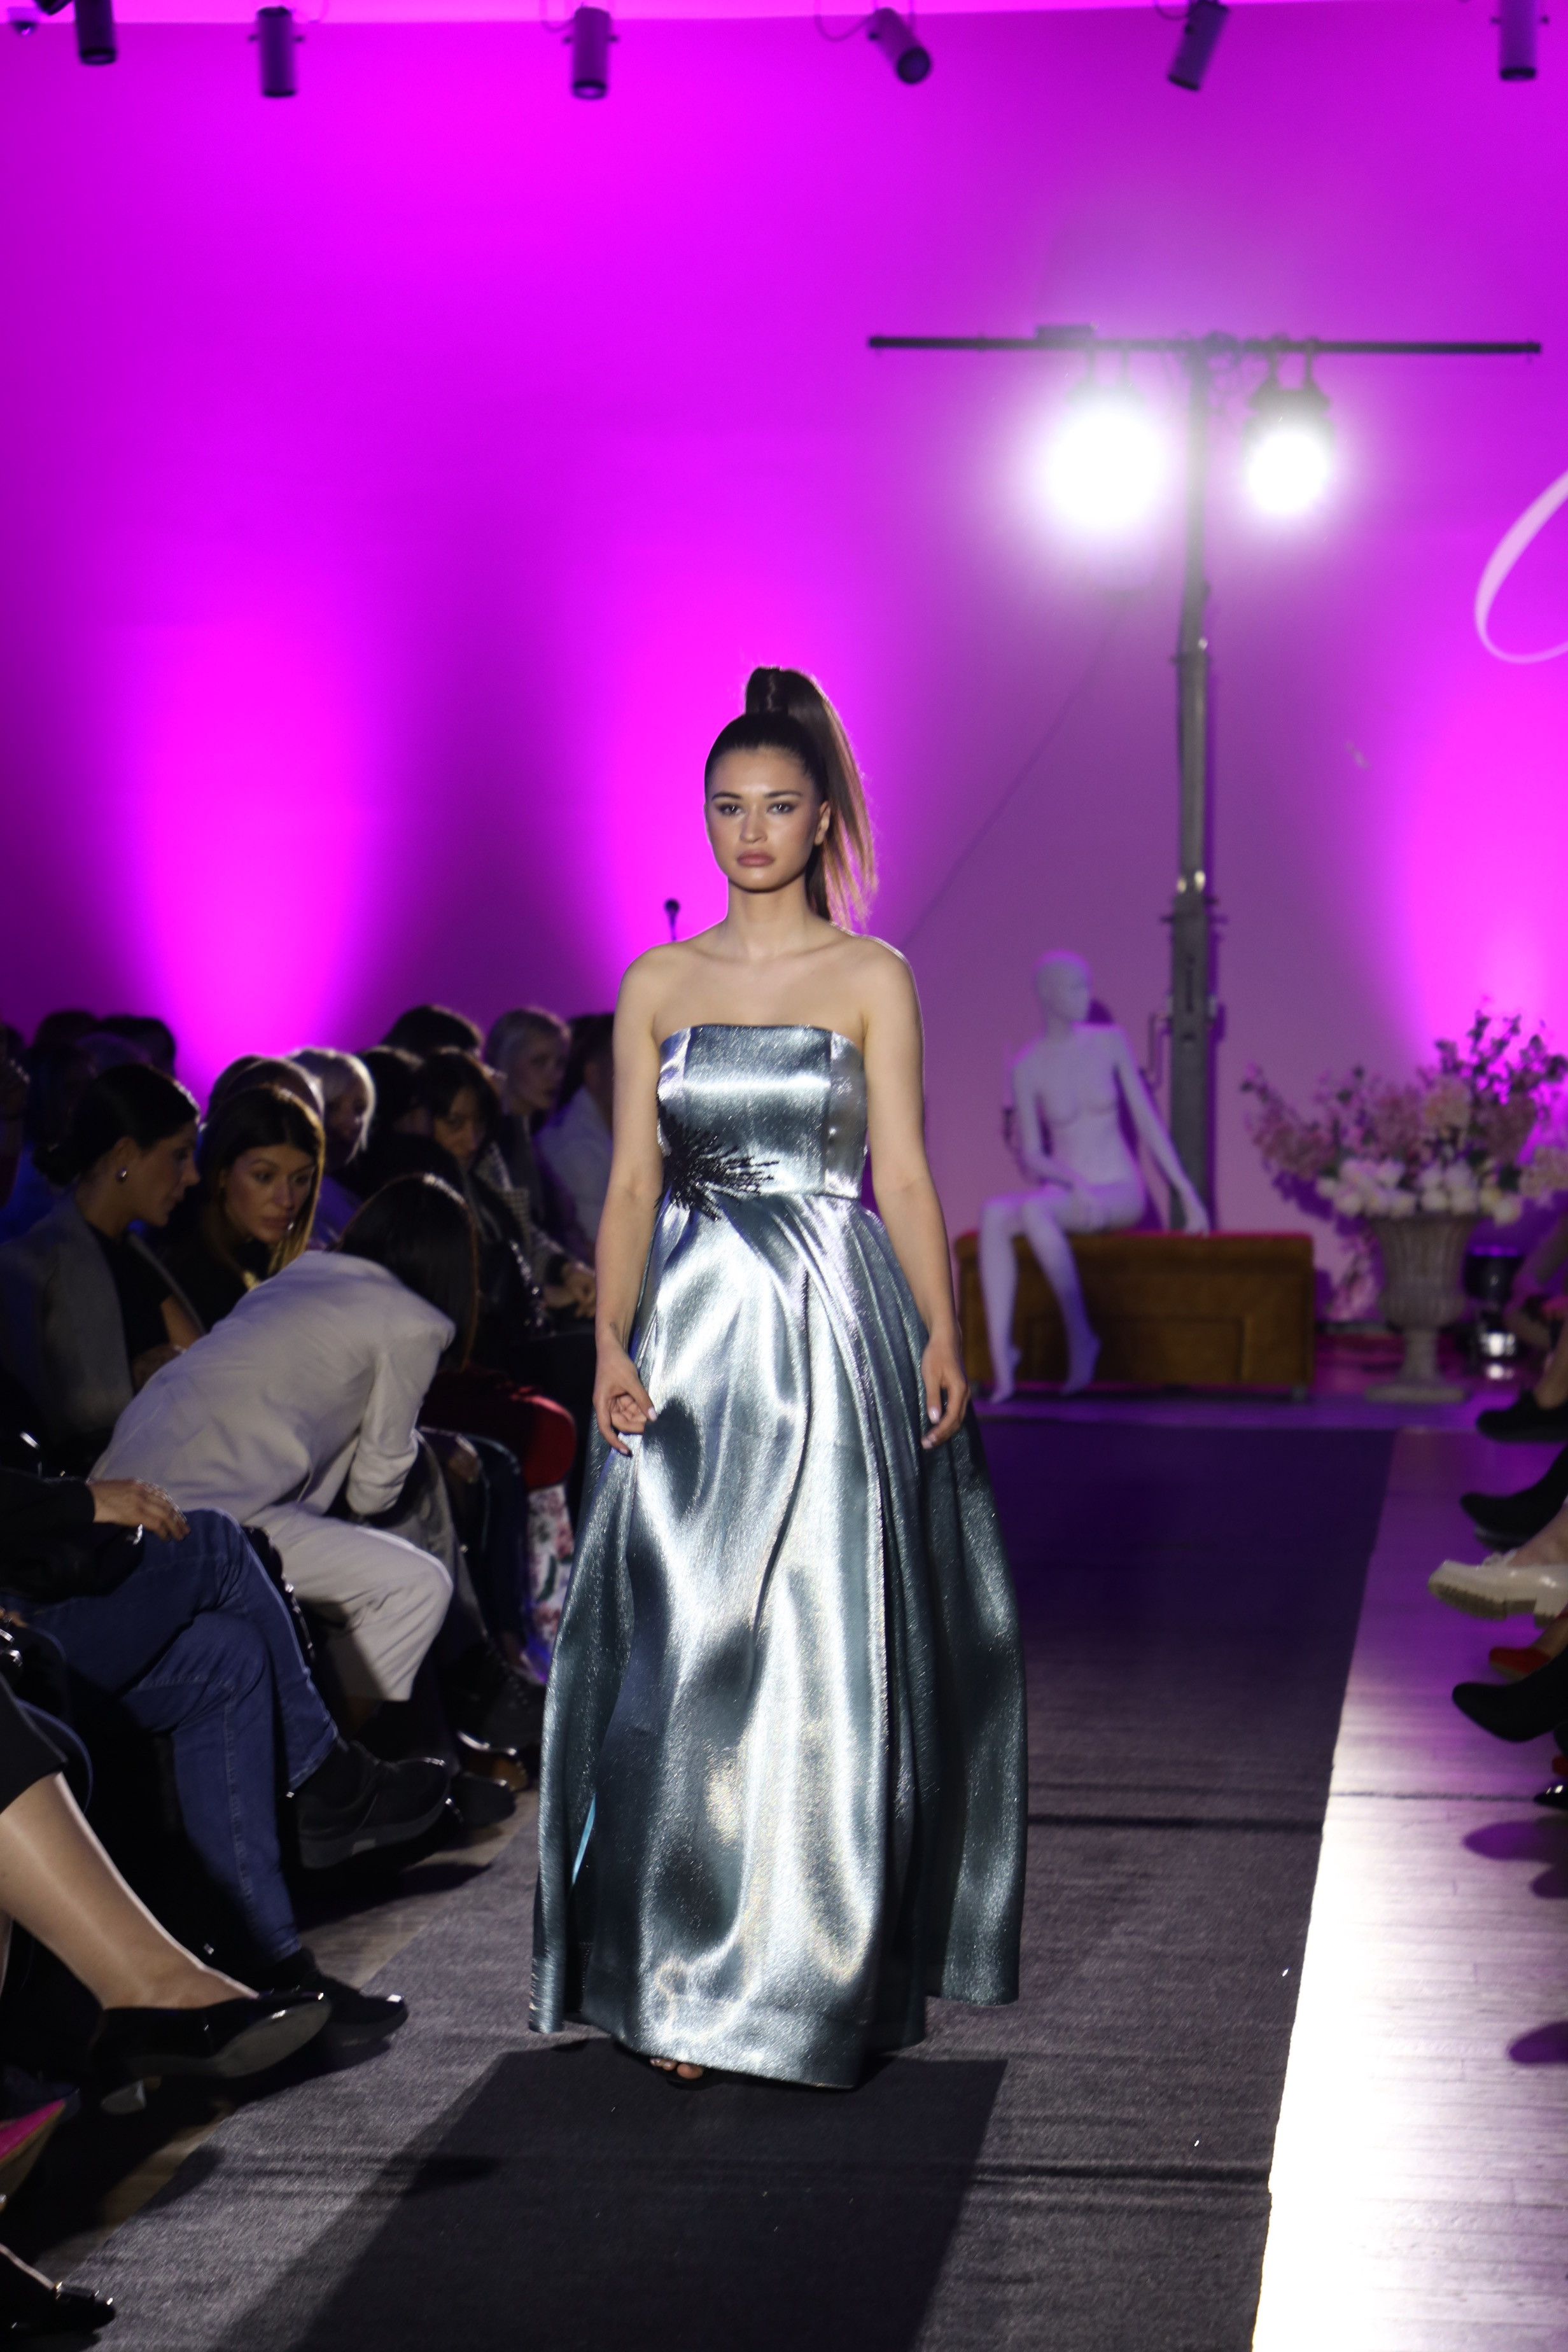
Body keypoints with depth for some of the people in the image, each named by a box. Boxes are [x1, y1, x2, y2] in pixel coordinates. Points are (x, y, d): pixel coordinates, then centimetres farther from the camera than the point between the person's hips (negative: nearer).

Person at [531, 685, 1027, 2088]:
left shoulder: (872, 978, 3)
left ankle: (818, 1967, 11)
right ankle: (687, 1979, 8)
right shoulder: (658, 985, 9)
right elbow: (633, 1183, 6)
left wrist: (942, 1337, -14)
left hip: (836, 1334, -2)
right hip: (694, 1339, 2)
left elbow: (904, 1173, -2)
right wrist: (613, 1342, -7)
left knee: (825, 1650, -1)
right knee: (681, 1653, 0)